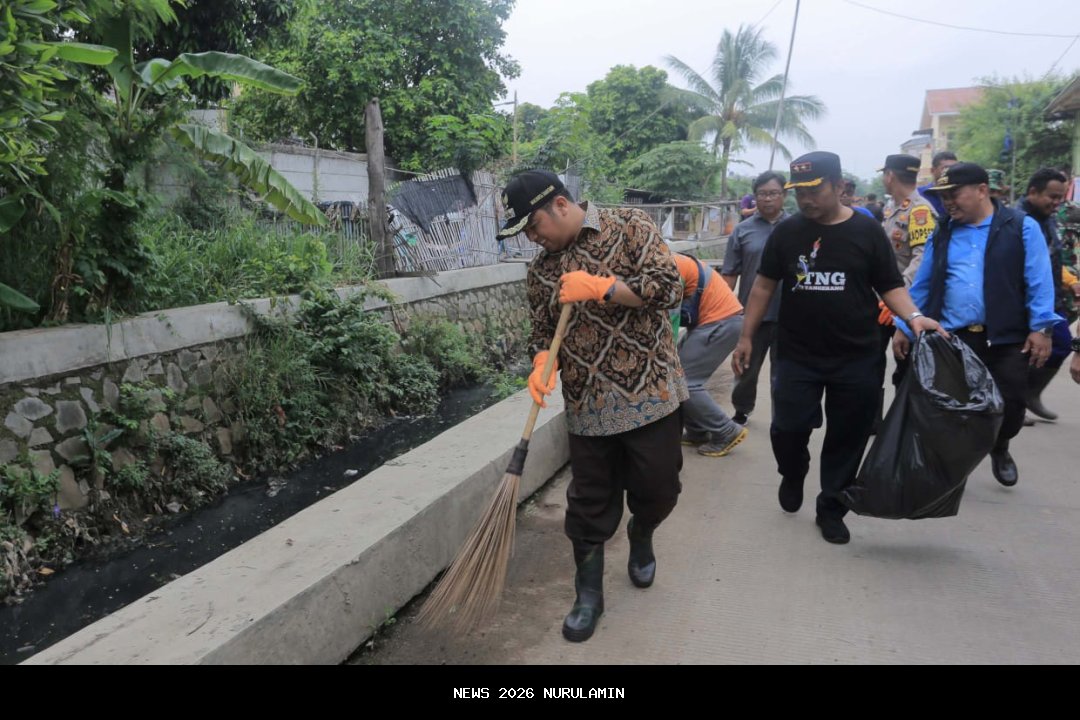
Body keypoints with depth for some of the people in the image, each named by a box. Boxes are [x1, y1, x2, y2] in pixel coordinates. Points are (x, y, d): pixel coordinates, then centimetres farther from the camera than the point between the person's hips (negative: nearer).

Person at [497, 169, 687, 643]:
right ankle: (589, 596, 25)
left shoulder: (630, 228, -4)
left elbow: (670, 288, -12)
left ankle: (640, 536, 43)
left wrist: (601, 287, -18)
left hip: (651, 394, -2)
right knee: (590, 504, 7)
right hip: (589, 407, 3)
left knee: (657, 489, 10)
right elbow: (544, 331, 13)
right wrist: (542, 364, -9)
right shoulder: (541, 270, 8)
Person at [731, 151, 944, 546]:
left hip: (856, 358, 0)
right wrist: (746, 337, 4)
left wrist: (914, 317, -18)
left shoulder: (867, 230, -2)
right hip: (796, 355, 0)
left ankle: (831, 509, 25)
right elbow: (764, 285, 7)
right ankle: (793, 474, 29)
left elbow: (890, 286, 1)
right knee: (788, 428, -5)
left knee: (847, 437, 7)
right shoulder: (786, 231, 1)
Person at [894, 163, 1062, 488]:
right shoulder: (941, 235, 8)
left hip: (1007, 338, -2)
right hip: (952, 338, 2)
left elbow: (1039, 282, -6)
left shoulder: (1022, 227, -1)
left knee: (1010, 405, 5)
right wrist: (904, 327, 5)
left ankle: (1000, 449, 37)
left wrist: (1041, 327, -12)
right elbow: (921, 286, 10)